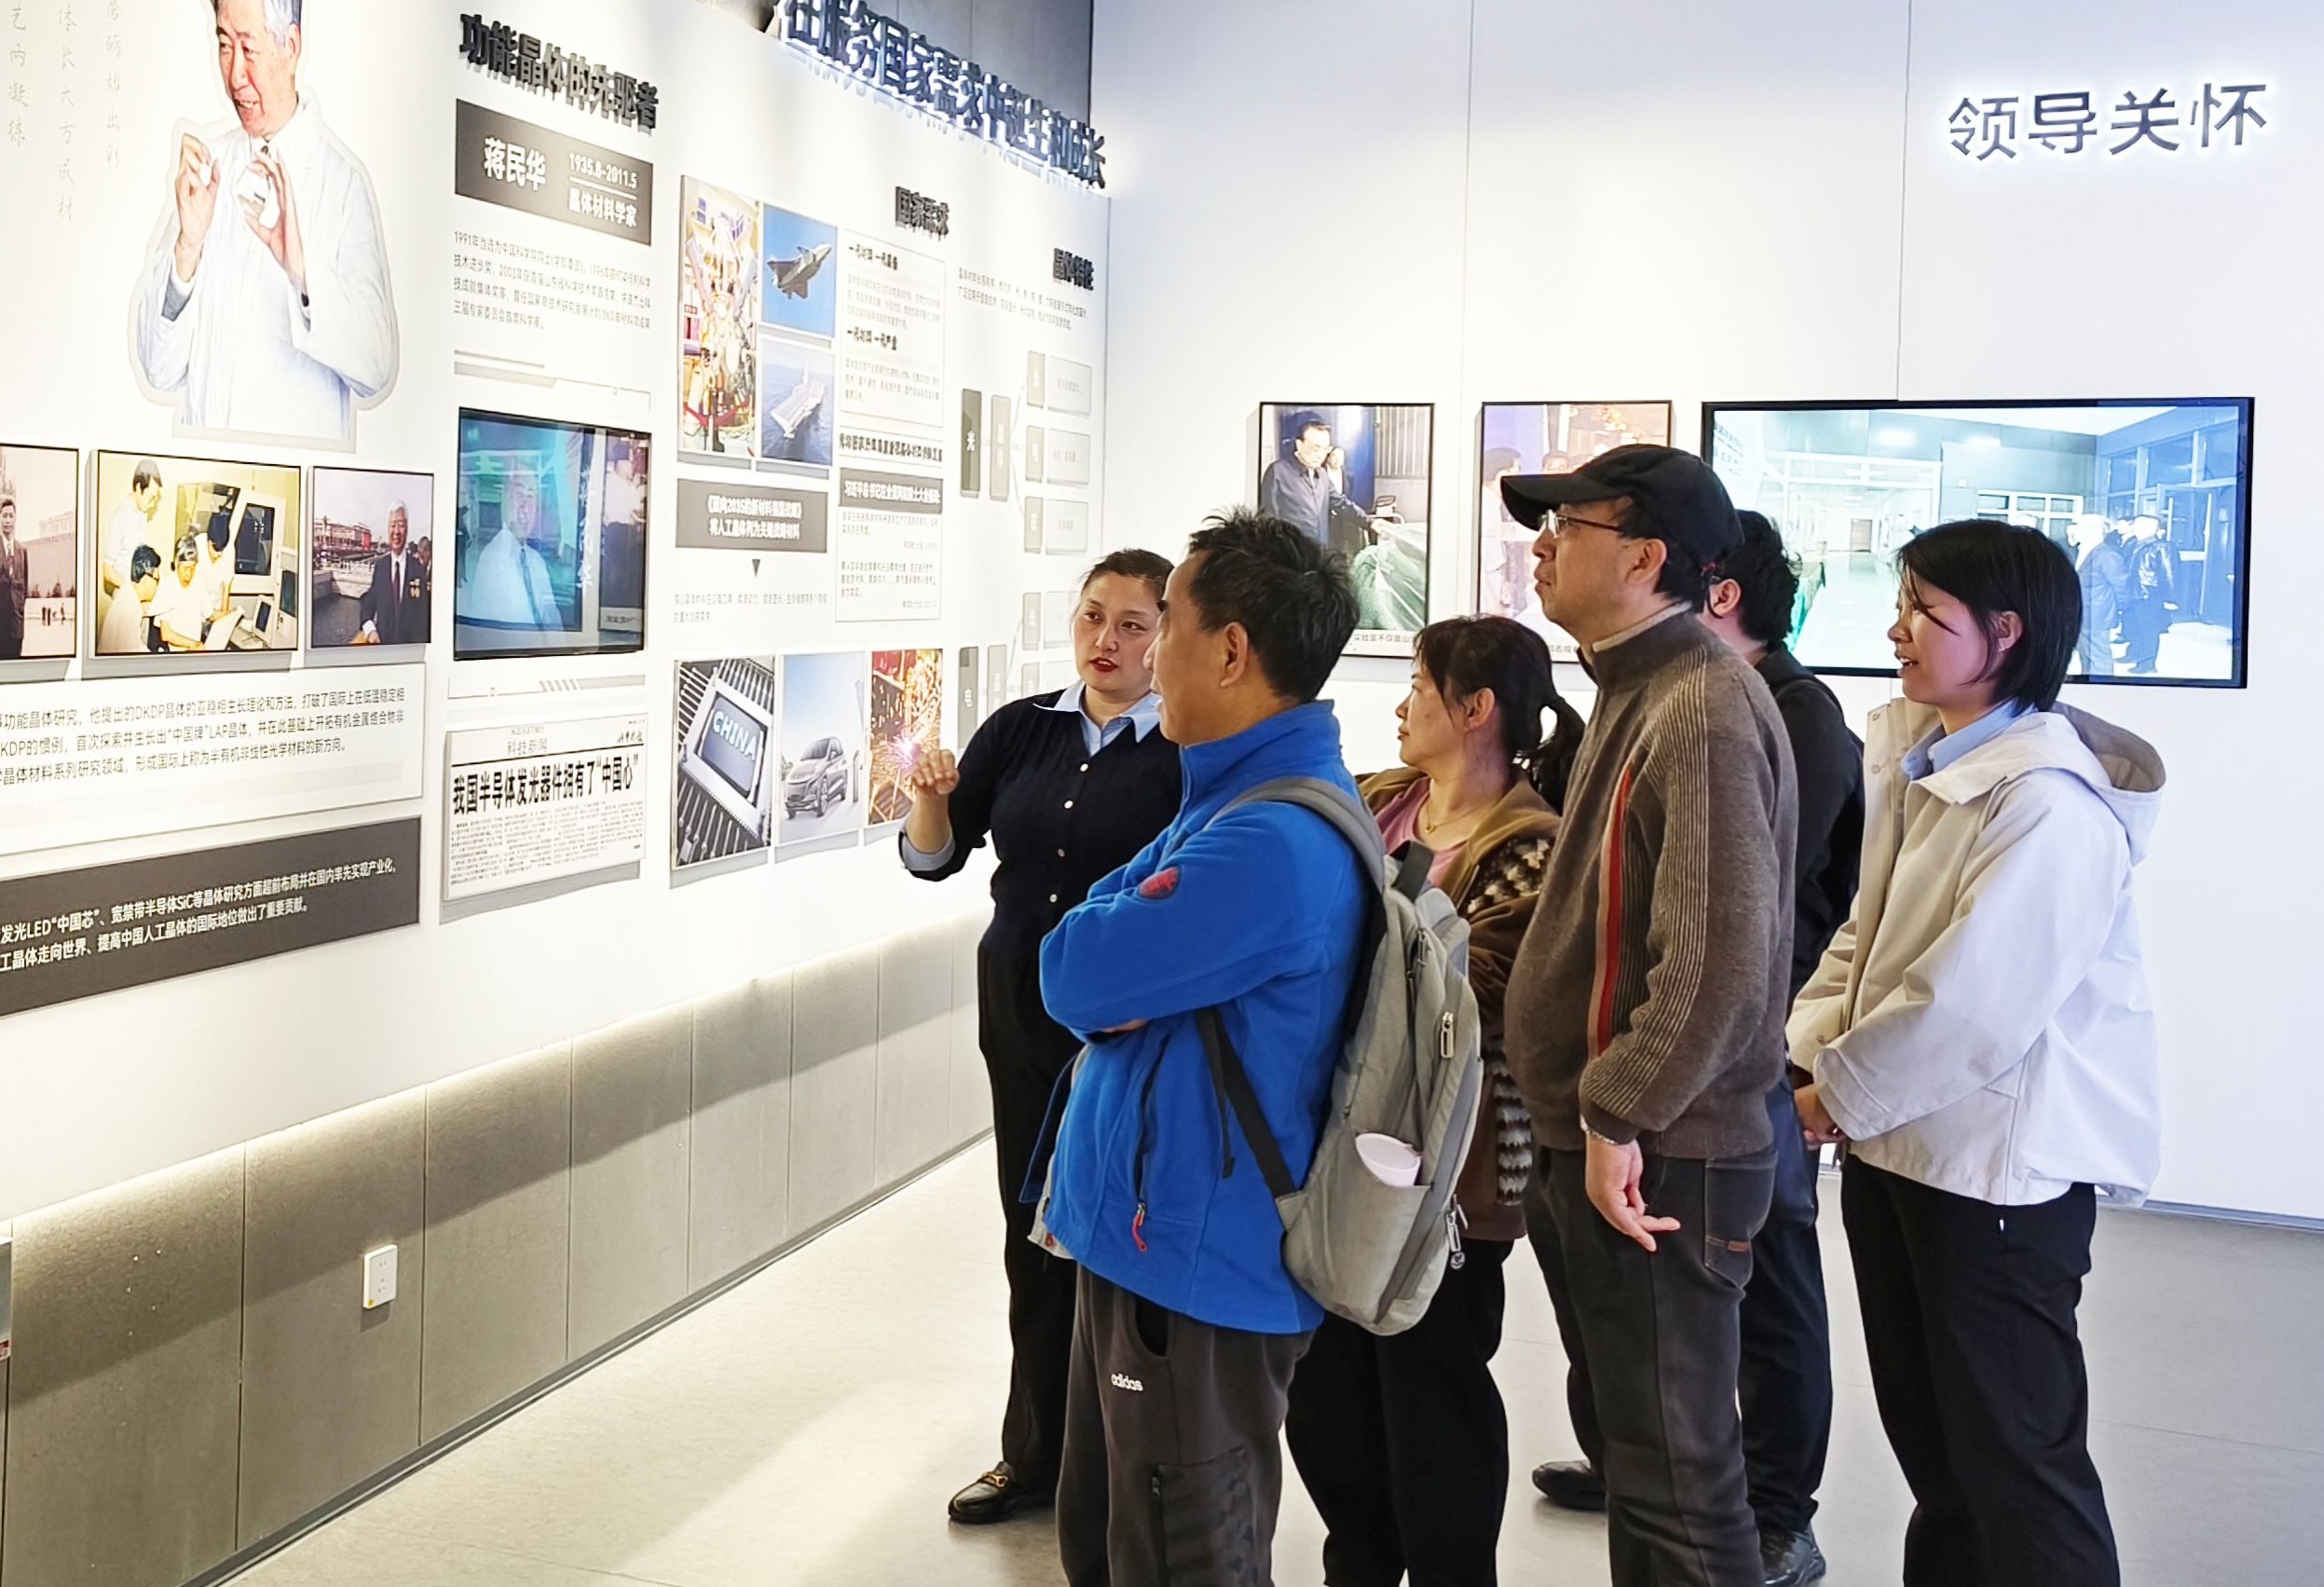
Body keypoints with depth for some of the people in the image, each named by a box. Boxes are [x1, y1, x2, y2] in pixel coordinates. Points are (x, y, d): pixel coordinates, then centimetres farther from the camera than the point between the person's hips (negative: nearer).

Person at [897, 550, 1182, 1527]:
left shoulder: (1185, 753, -9)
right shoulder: (1020, 730, 4)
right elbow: (936, 858, 5)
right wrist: (931, 798, -14)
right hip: (1017, 1014, 5)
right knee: (1033, 1234, 14)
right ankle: (1036, 1456, 30)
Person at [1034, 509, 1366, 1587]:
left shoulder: (1271, 841, -26)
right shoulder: (1239, 794, 11)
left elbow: (1074, 976, -22)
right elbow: (1100, 934, 12)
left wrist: (1095, 951, -2)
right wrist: (1109, 970, -9)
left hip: (1194, 1268, -10)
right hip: (1143, 1235, 10)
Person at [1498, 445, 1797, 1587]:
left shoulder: (1704, 712, -20)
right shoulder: (1640, 694, 13)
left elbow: (1722, 957, -27)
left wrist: (1619, 1118, -22)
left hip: (1656, 1162, -10)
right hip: (1602, 1145, 10)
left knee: (1673, 1483, 1)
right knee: (1627, 1439, 22)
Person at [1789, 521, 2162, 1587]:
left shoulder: (2046, 801, -22)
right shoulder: (1910, 757, 5)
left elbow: (1972, 1002, -25)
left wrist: (1841, 1094, -14)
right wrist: (1811, 1046, -4)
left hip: (2000, 1157, -9)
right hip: (1898, 1139, 9)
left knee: (2013, 1453, 3)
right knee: (1924, 1430, 22)